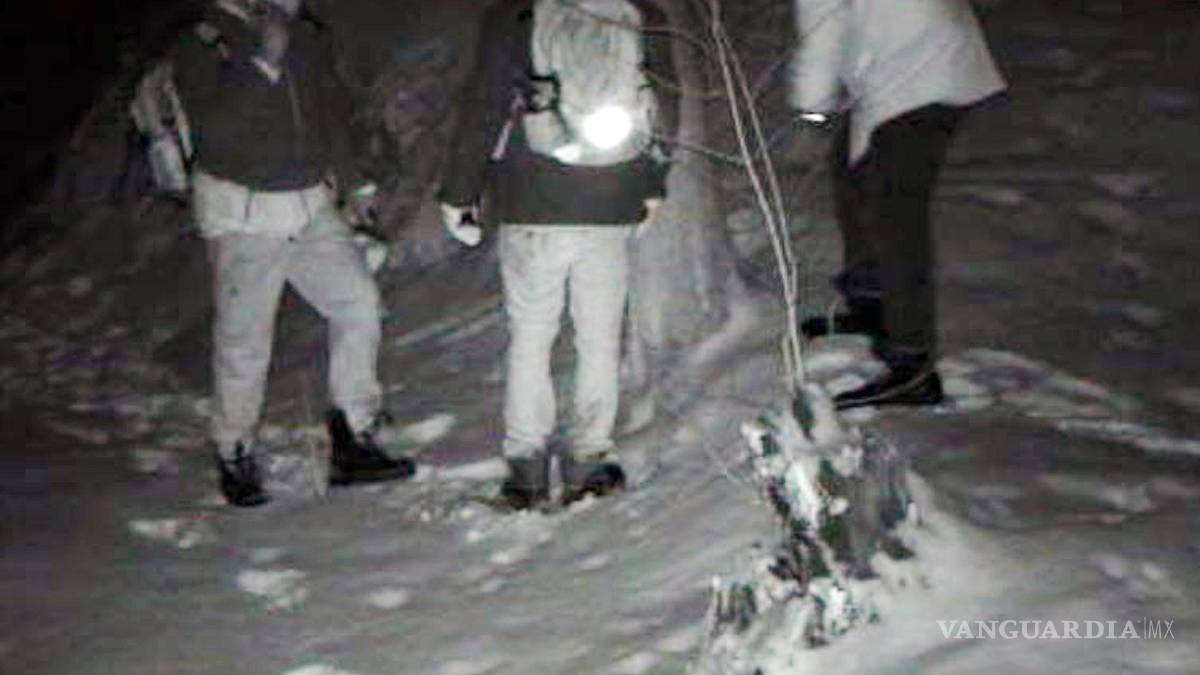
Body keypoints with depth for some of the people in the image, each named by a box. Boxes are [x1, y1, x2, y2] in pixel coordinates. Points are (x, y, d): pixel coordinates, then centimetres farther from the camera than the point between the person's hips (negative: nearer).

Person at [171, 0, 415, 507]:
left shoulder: (308, 41, 9)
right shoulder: (202, 49, -9)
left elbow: (330, 118, 20)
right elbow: (211, 128, -25)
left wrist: (353, 184, 18)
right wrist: (265, 61, -27)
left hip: (312, 207, 5)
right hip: (243, 217, -5)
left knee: (358, 301, -4)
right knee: (244, 342, -1)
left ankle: (355, 437, 6)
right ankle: (234, 456, 19)